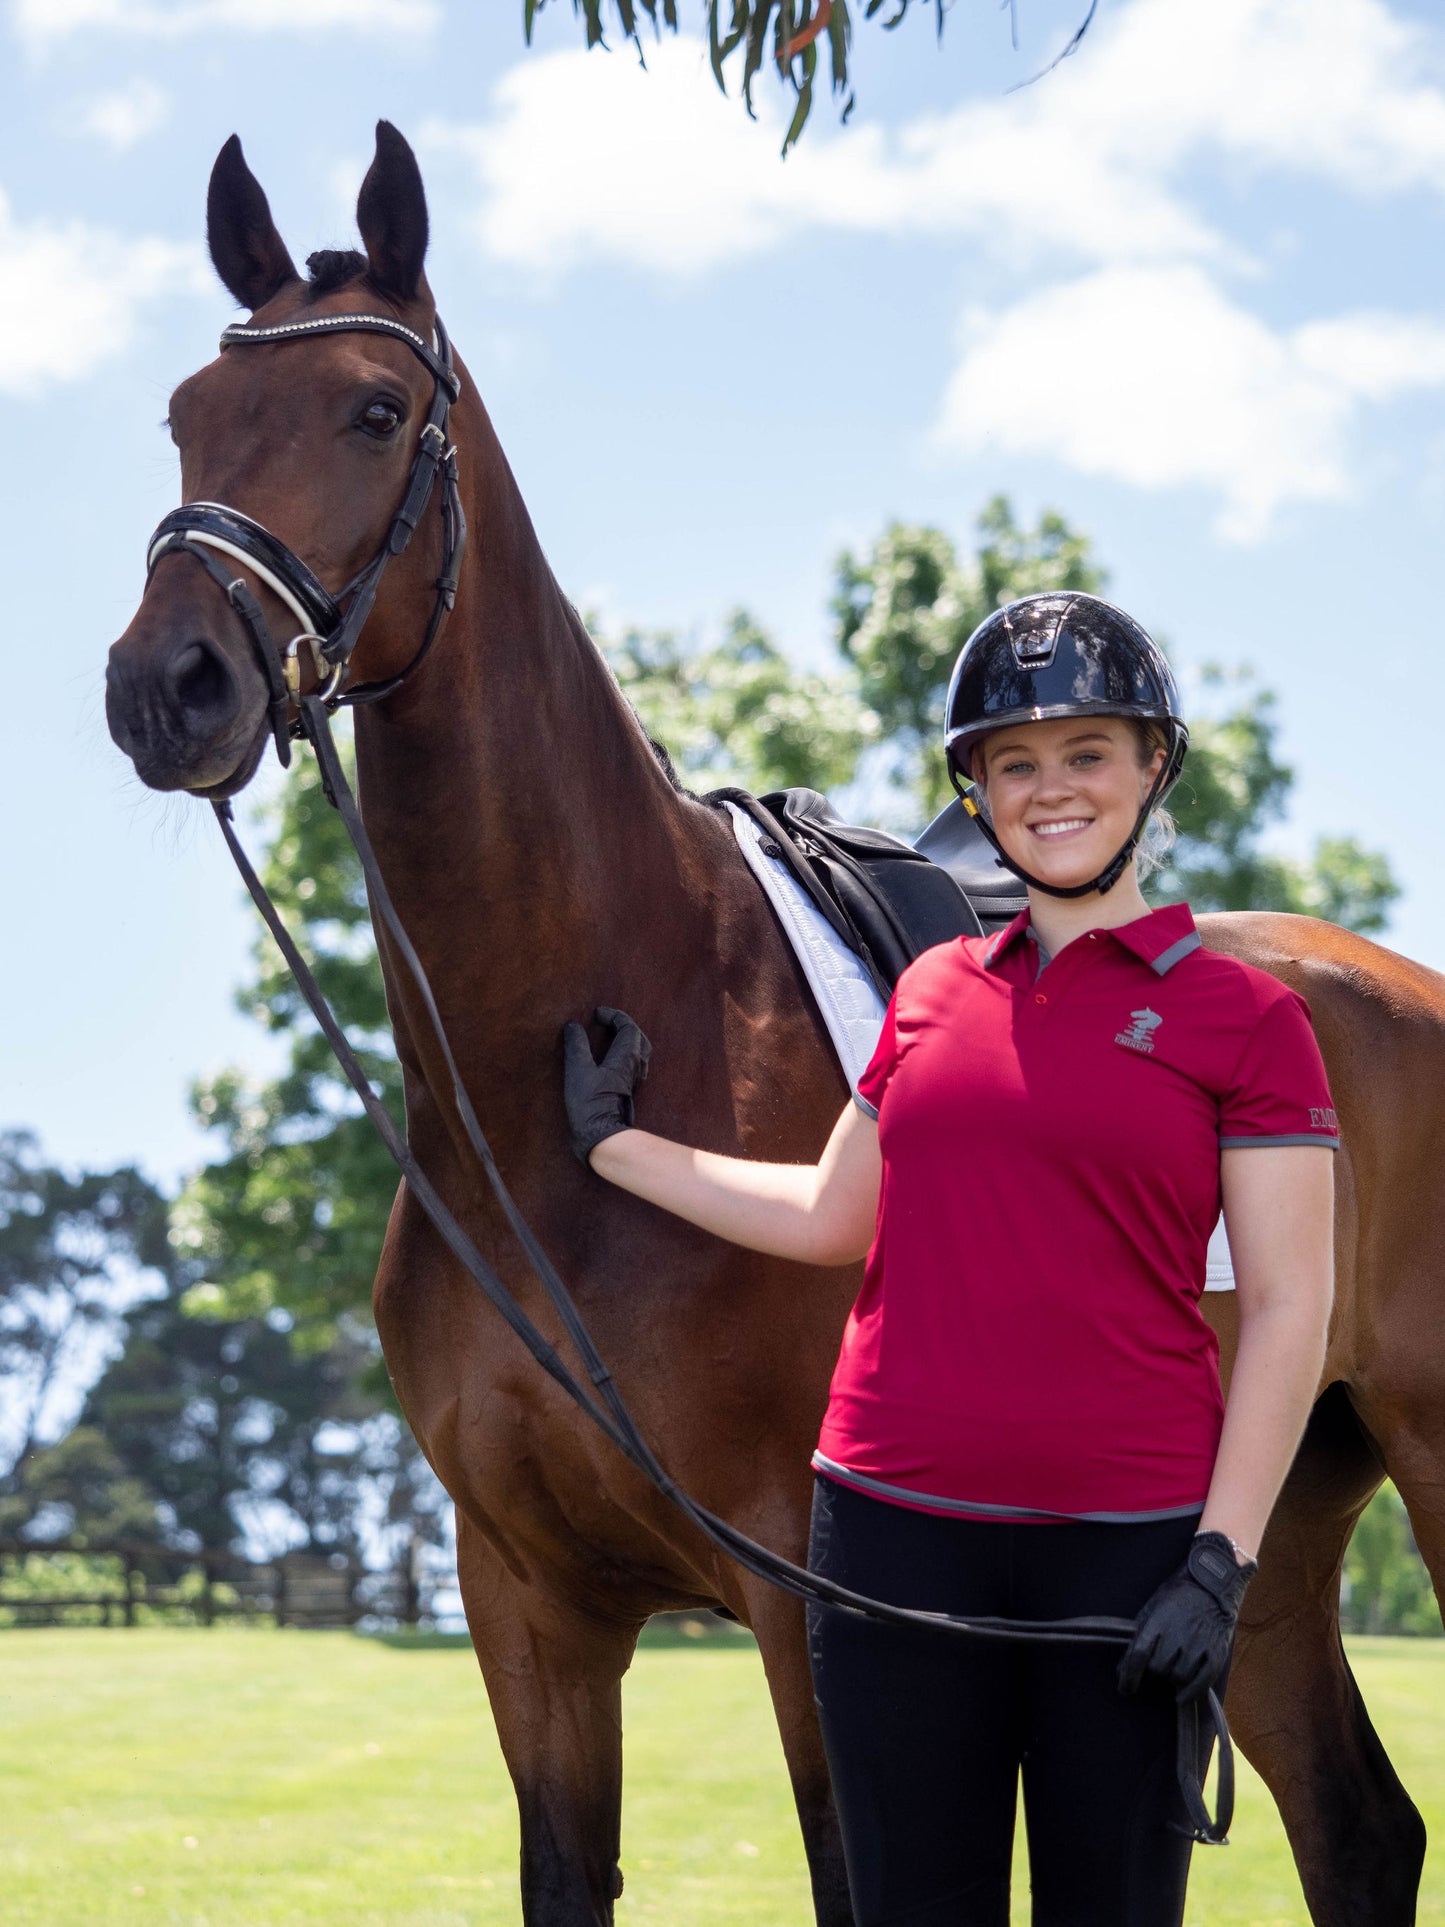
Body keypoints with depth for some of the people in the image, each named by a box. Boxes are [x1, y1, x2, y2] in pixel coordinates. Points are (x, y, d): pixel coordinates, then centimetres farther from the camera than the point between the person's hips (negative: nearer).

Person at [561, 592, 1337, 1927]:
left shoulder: (1244, 1016, -3)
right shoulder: (933, 991, 10)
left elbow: (1290, 1311, -5)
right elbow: (832, 1217, 19)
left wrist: (1223, 1563, -12)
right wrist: (614, 1144, 24)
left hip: (1126, 1540, -3)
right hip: (897, 1525, 4)